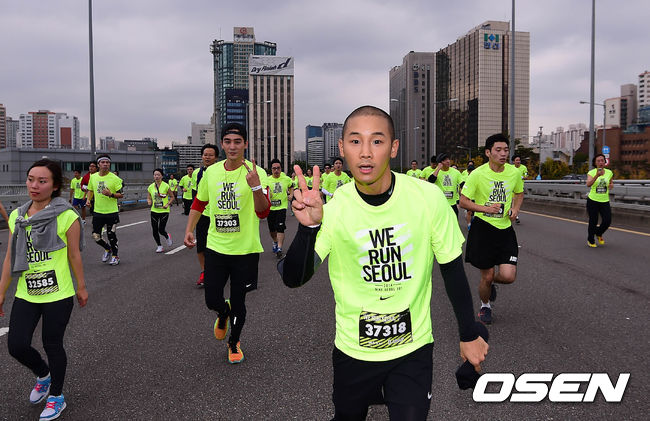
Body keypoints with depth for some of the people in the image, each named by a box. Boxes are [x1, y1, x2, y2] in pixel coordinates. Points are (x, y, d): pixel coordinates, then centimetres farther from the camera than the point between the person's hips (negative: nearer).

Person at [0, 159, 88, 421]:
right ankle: (43, 375, 35)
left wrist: (81, 287, 2)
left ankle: (56, 396, 31)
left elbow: (74, 255, -4)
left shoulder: (66, 217, -11)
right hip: (25, 294, 5)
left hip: (58, 295, -4)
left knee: (52, 345, 7)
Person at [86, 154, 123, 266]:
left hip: (112, 212, -4)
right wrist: (88, 200, 3)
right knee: (95, 236, 5)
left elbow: (121, 195, -7)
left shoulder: (115, 178, -8)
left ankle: (115, 256, 21)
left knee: (111, 235, 2)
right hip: (98, 212, 4)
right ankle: (107, 249, 33)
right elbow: (90, 190, 21)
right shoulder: (93, 177, 6)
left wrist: (111, 194, -25)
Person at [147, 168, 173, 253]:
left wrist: (168, 204, -13)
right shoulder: (150, 187, 3)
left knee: (161, 230, -9)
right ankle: (159, 246, 21)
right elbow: (148, 198, 13)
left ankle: (167, 236, 26)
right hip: (154, 211, 4)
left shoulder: (166, 186, -8)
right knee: (154, 230, 3)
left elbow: (172, 197, 1)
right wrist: (149, 202, -9)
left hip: (164, 211, -4)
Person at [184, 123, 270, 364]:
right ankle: (224, 314, 42)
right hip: (216, 247, 3)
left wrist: (256, 187, -37)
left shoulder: (256, 173, -12)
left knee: (238, 303, 8)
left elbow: (263, 213, -21)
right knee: (212, 301, 5)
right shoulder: (211, 172, 1)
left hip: (245, 250, -3)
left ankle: (234, 343, 35)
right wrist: (189, 230, 9)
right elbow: (199, 203, 17)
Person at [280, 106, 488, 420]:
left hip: (413, 349, -1)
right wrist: (309, 227, -42)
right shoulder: (332, 209, -16)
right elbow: (293, 279, -24)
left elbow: (452, 268, -3)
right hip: (353, 350, 1)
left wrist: (469, 336, 4)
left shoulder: (428, 197, -15)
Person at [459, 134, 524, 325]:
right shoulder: (478, 174, -11)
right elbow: (463, 202, -7)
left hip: (505, 229, 3)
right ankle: (485, 305, 34)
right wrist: (486, 208, -21)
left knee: (508, 276, -7)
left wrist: (515, 209, 0)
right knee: (487, 276, 4)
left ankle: (491, 282, 29)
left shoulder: (514, 173, 1)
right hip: (483, 228, -3)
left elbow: (519, 193, 20)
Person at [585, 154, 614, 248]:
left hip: (605, 201, 3)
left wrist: (611, 185, -5)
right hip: (593, 200, -3)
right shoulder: (591, 173, -8)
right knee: (593, 222, 2)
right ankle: (590, 240, 24)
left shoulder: (609, 172, 3)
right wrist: (597, 175, -40)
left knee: (607, 221, -7)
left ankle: (599, 234, 25)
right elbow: (588, 184, -26)